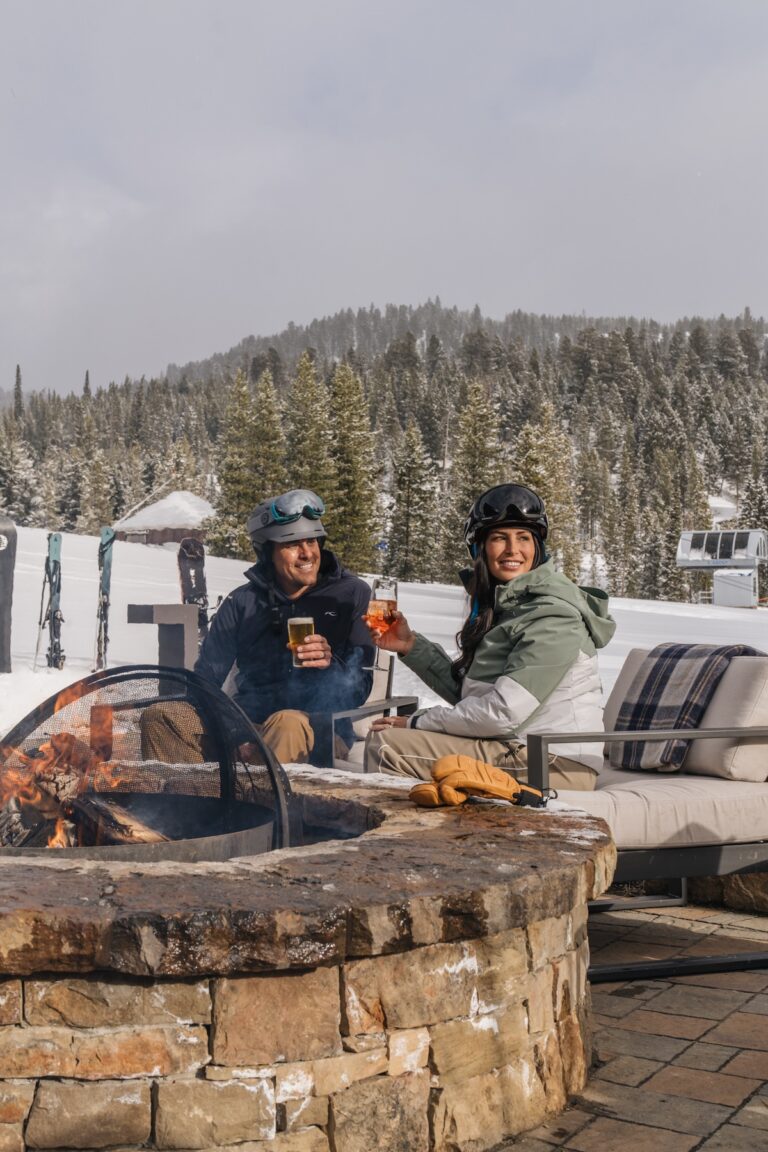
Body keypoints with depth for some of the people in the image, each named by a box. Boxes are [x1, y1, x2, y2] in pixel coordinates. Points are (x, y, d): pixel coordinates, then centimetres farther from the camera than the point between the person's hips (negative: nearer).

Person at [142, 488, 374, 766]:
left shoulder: (352, 594, 9)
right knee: (160, 717, -18)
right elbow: (206, 676, 15)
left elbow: (359, 688, 3)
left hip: (321, 730, -3)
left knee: (287, 724, -39)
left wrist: (331, 664, -19)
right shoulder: (243, 602, 16)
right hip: (248, 719, 3)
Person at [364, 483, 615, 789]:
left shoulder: (554, 615, -15)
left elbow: (502, 712, -20)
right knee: (382, 736, 10)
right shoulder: (501, 604, 15)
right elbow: (466, 691, 14)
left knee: (386, 744, -13)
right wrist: (411, 645, 4)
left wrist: (416, 722, -9)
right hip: (514, 752, 9)